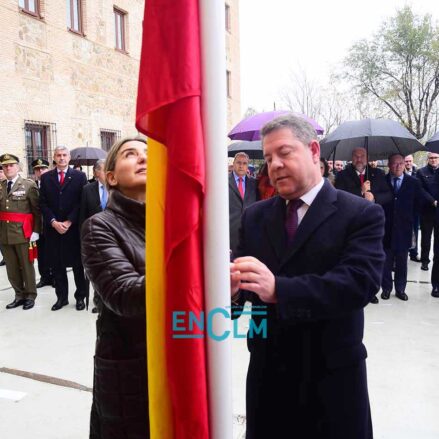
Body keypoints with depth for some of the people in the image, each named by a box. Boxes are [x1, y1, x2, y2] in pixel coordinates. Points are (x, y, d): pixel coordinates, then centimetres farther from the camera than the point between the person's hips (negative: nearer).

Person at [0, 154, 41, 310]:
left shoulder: (29, 185, -3)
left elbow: (37, 210, -5)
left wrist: (36, 231, -11)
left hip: (22, 233, -4)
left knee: (26, 266, 5)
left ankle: (30, 296, 18)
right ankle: (19, 295, 24)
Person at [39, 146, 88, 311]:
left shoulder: (79, 176, 2)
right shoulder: (46, 177, 9)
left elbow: (82, 202, -3)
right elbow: (43, 203, 4)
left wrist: (69, 222, -11)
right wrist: (53, 222, -9)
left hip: (74, 228, -2)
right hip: (53, 228, 2)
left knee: (78, 264, 5)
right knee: (57, 265, 8)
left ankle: (80, 297, 16)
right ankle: (61, 297, 19)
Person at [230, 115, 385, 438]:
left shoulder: (362, 214, -10)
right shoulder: (255, 216, 4)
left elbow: (360, 281, -24)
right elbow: (246, 278, -1)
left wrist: (278, 289, -35)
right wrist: (232, 288, -25)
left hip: (332, 375, -3)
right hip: (266, 371, 4)